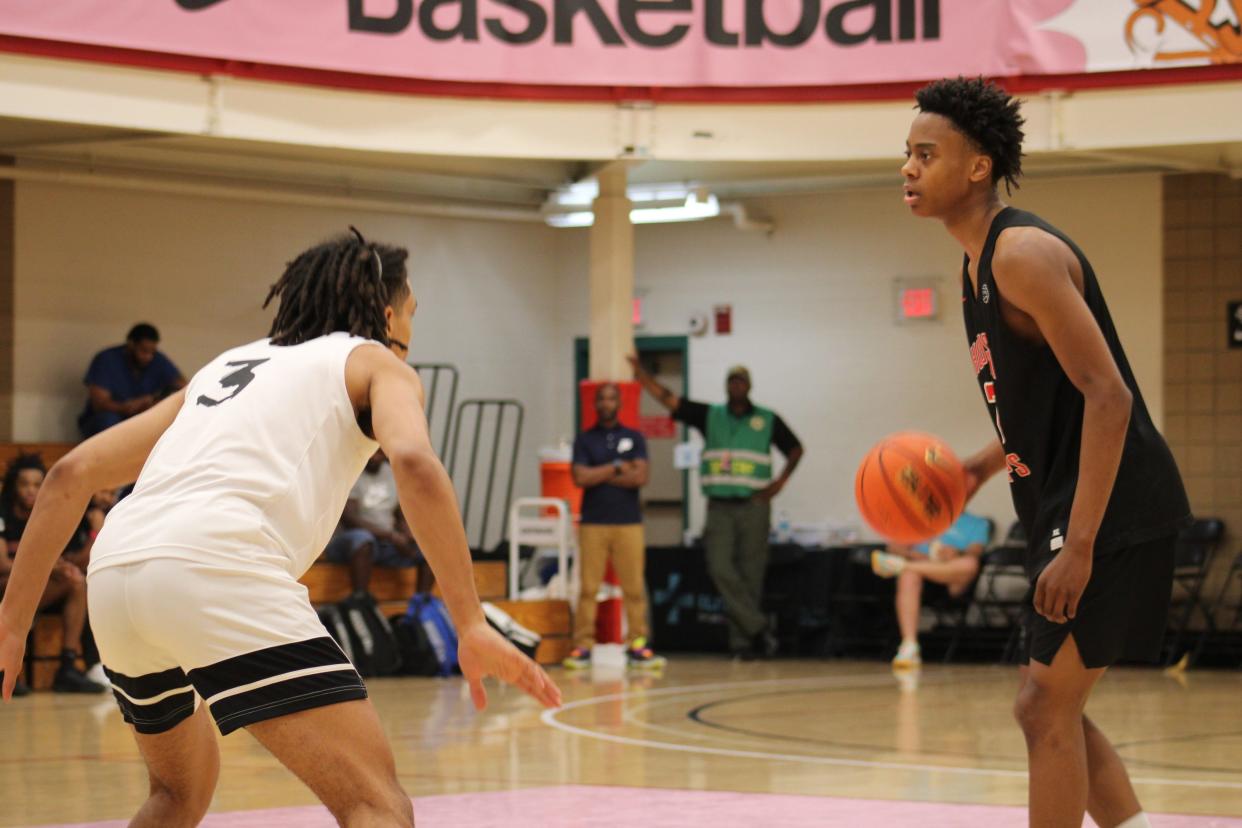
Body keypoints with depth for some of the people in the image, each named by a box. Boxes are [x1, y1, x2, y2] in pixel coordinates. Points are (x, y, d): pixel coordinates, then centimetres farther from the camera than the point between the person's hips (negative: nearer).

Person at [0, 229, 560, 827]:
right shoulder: (375, 361, 18)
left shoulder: (227, 366, 35)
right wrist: (472, 625, -10)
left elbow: (72, 473, 27)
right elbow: (413, 462, -6)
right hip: (217, 565, -7)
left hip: (112, 574, 7)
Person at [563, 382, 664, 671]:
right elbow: (580, 478, -6)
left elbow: (640, 477, -3)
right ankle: (582, 646, -3)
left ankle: (637, 646, 0)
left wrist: (601, 476, -5)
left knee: (634, 587, -3)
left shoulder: (634, 438, 11)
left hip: (628, 522, 1)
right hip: (593, 523, -1)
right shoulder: (584, 440, 9)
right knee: (588, 588, -5)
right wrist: (618, 468, -3)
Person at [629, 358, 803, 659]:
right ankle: (758, 628, -8)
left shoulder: (768, 420, 7)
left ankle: (742, 639, 6)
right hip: (719, 507, 1)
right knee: (720, 568, -13)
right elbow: (667, 398, 6)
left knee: (750, 574, 0)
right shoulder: (709, 416, 10)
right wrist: (640, 373, -4)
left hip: (753, 506, -1)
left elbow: (795, 449, 15)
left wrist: (780, 482, 0)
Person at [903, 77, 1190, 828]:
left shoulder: (1023, 253, -17)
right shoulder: (979, 266, 14)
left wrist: (1079, 546, -25)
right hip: (1066, 510, 10)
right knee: (1051, 709, 13)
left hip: (1114, 512, -10)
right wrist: (986, 465, 11)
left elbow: (1106, 395, -23)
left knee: (1048, 709, -6)